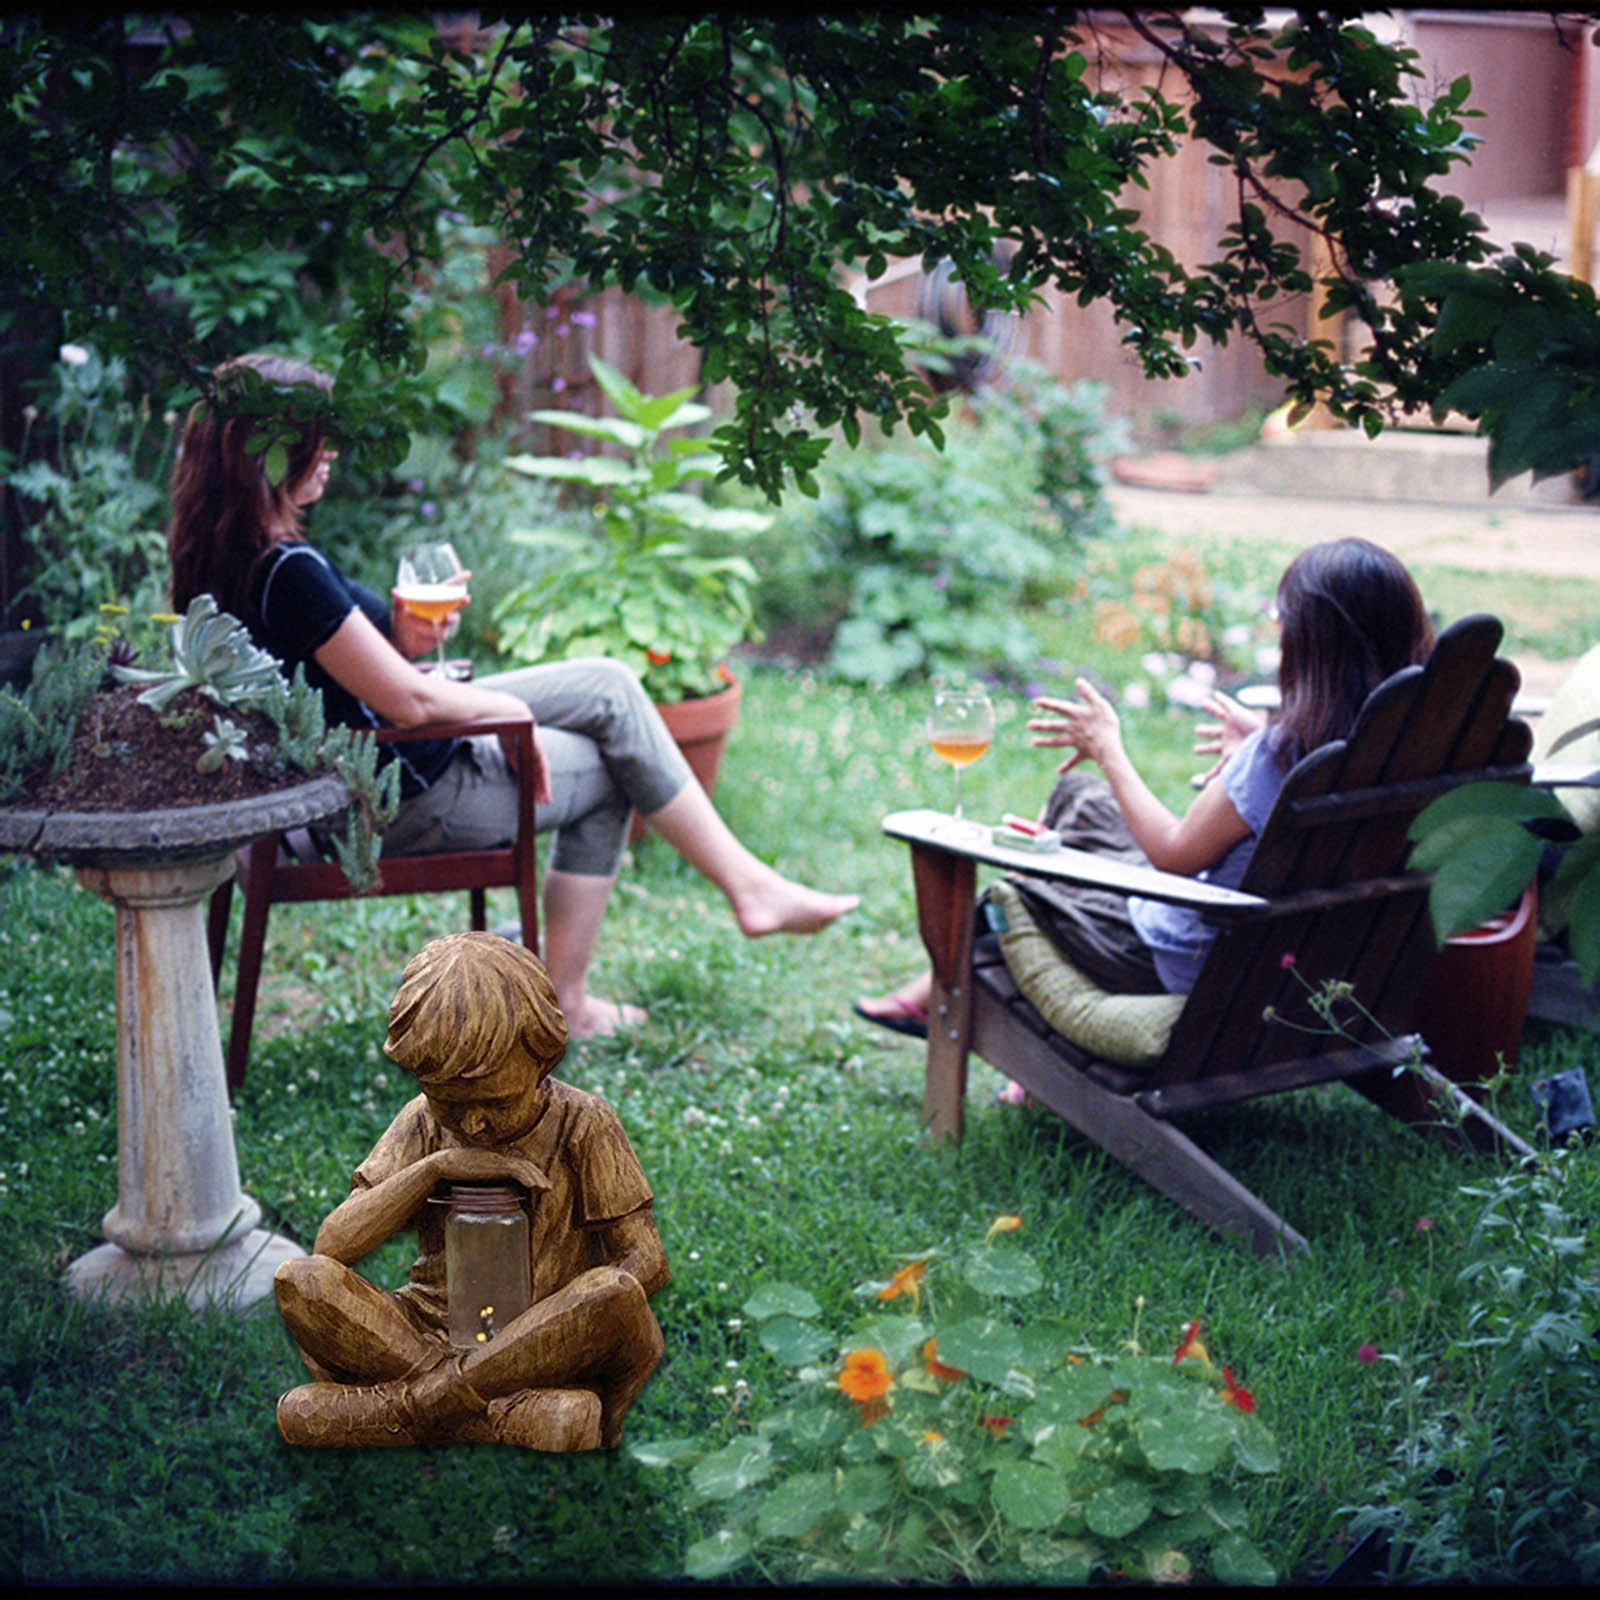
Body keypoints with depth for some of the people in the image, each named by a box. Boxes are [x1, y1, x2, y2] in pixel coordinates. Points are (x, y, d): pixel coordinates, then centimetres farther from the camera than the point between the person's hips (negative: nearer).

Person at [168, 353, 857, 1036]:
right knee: (610, 772, 7)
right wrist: (510, 709, -7)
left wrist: (397, 641, -5)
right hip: (403, 798, -9)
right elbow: (409, 701, -24)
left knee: (610, 685, 11)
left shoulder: (224, 553, 1)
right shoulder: (289, 571, -29)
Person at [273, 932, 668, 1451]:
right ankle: (516, 1417, -32)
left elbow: (647, 1260, -7)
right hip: (433, 1337, 2)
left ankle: (401, 1407, -24)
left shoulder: (582, 1124, -3)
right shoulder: (424, 1124, 4)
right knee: (301, 1281, -23)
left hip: (546, 1349, -2)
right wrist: (434, 1167, -16)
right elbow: (332, 1245, -5)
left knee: (618, 1295, -35)